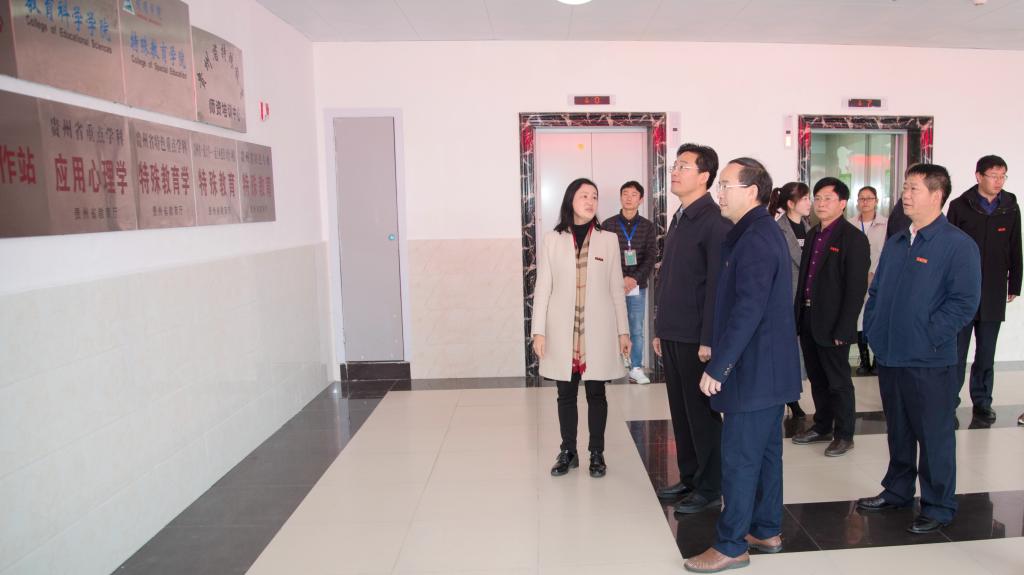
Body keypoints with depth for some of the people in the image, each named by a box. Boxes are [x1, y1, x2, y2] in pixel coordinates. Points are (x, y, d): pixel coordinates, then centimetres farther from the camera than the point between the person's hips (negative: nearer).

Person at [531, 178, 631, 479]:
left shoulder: (608, 239, 4)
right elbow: (542, 288, 2)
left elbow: (616, 289, 5)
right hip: (563, 331, 0)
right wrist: (538, 330, -3)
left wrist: (623, 330, 4)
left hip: (597, 331, 0)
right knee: (566, 394, 9)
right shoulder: (553, 239, 2)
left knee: (596, 393, 7)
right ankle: (568, 452, 23)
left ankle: (597, 453, 22)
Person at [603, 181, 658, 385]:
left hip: (638, 287, 1)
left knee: (637, 330, 6)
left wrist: (634, 279, -14)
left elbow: (651, 257, -1)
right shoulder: (608, 225, 1)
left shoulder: (647, 226, 5)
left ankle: (636, 368, 16)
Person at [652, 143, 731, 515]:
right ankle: (689, 478, 28)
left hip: (696, 337, -8)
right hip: (672, 334, 8)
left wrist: (708, 339, -18)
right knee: (680, 410, 14)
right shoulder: (679, 219, 14)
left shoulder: (714, 222, -12)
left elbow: (717, 284, -17)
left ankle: (710, 488, 17)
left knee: (702, 412, 4)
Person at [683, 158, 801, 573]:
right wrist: (721, 358, 18)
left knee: (740, 459, -1)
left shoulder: (755, 239, -20)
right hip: (770, 367, 10)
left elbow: (747, 311, -26)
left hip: (755, 371, -10)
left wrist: (717, 367, -21)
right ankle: (767, 531, 32)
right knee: (765, 452, 18)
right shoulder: (762, 232, 13)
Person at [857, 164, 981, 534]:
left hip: (929, 361, -6)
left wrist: (927, 336, -17)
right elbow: (876, 291, 17)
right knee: (898, 431, 19)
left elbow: (964, 303, -15)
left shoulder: (958, 245, -9)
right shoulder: (895, 243, 12)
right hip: (889, 355, 6)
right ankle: (897, 491, 34)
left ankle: (938, 506, 21)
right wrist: (872, 329, 6)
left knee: (934, 435, 6)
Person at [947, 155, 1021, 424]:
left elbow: (1015, 250, 10)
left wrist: (1014, 285, 10)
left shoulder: (1010, 208, 6)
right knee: (957, 351, 1)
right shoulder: (960, 206, -3)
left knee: (986, 353, 11)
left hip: (994, 293, 3)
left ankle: (982, 402, 21)